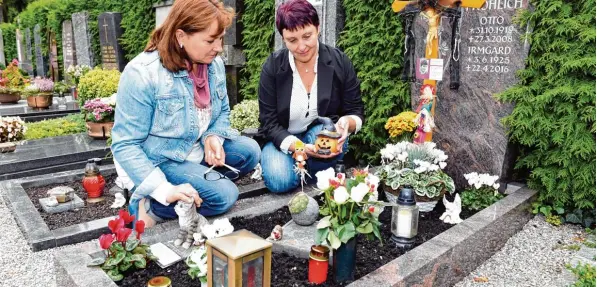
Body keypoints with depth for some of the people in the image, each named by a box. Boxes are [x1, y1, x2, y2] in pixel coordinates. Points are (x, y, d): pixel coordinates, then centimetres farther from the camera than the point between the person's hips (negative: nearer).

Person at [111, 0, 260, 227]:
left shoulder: (214, 64, -6)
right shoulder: (142, 74, -26)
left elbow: (223, 112, 10)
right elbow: (125, 145, -23)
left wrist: (214, 137, -14)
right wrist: (165, 189, -33)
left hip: (200, 151, 7)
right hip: (160, 160, -7)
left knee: (249, 151, -10)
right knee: (223, 195, -22)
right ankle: (149, 205, -10)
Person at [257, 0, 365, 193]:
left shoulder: (340, 62, -10)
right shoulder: (272, 67, -12)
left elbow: (357, 113, -5)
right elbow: (269, 123, -13)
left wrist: (347, 123, -31)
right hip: (283, 140, -1)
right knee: (280, 181, -28)